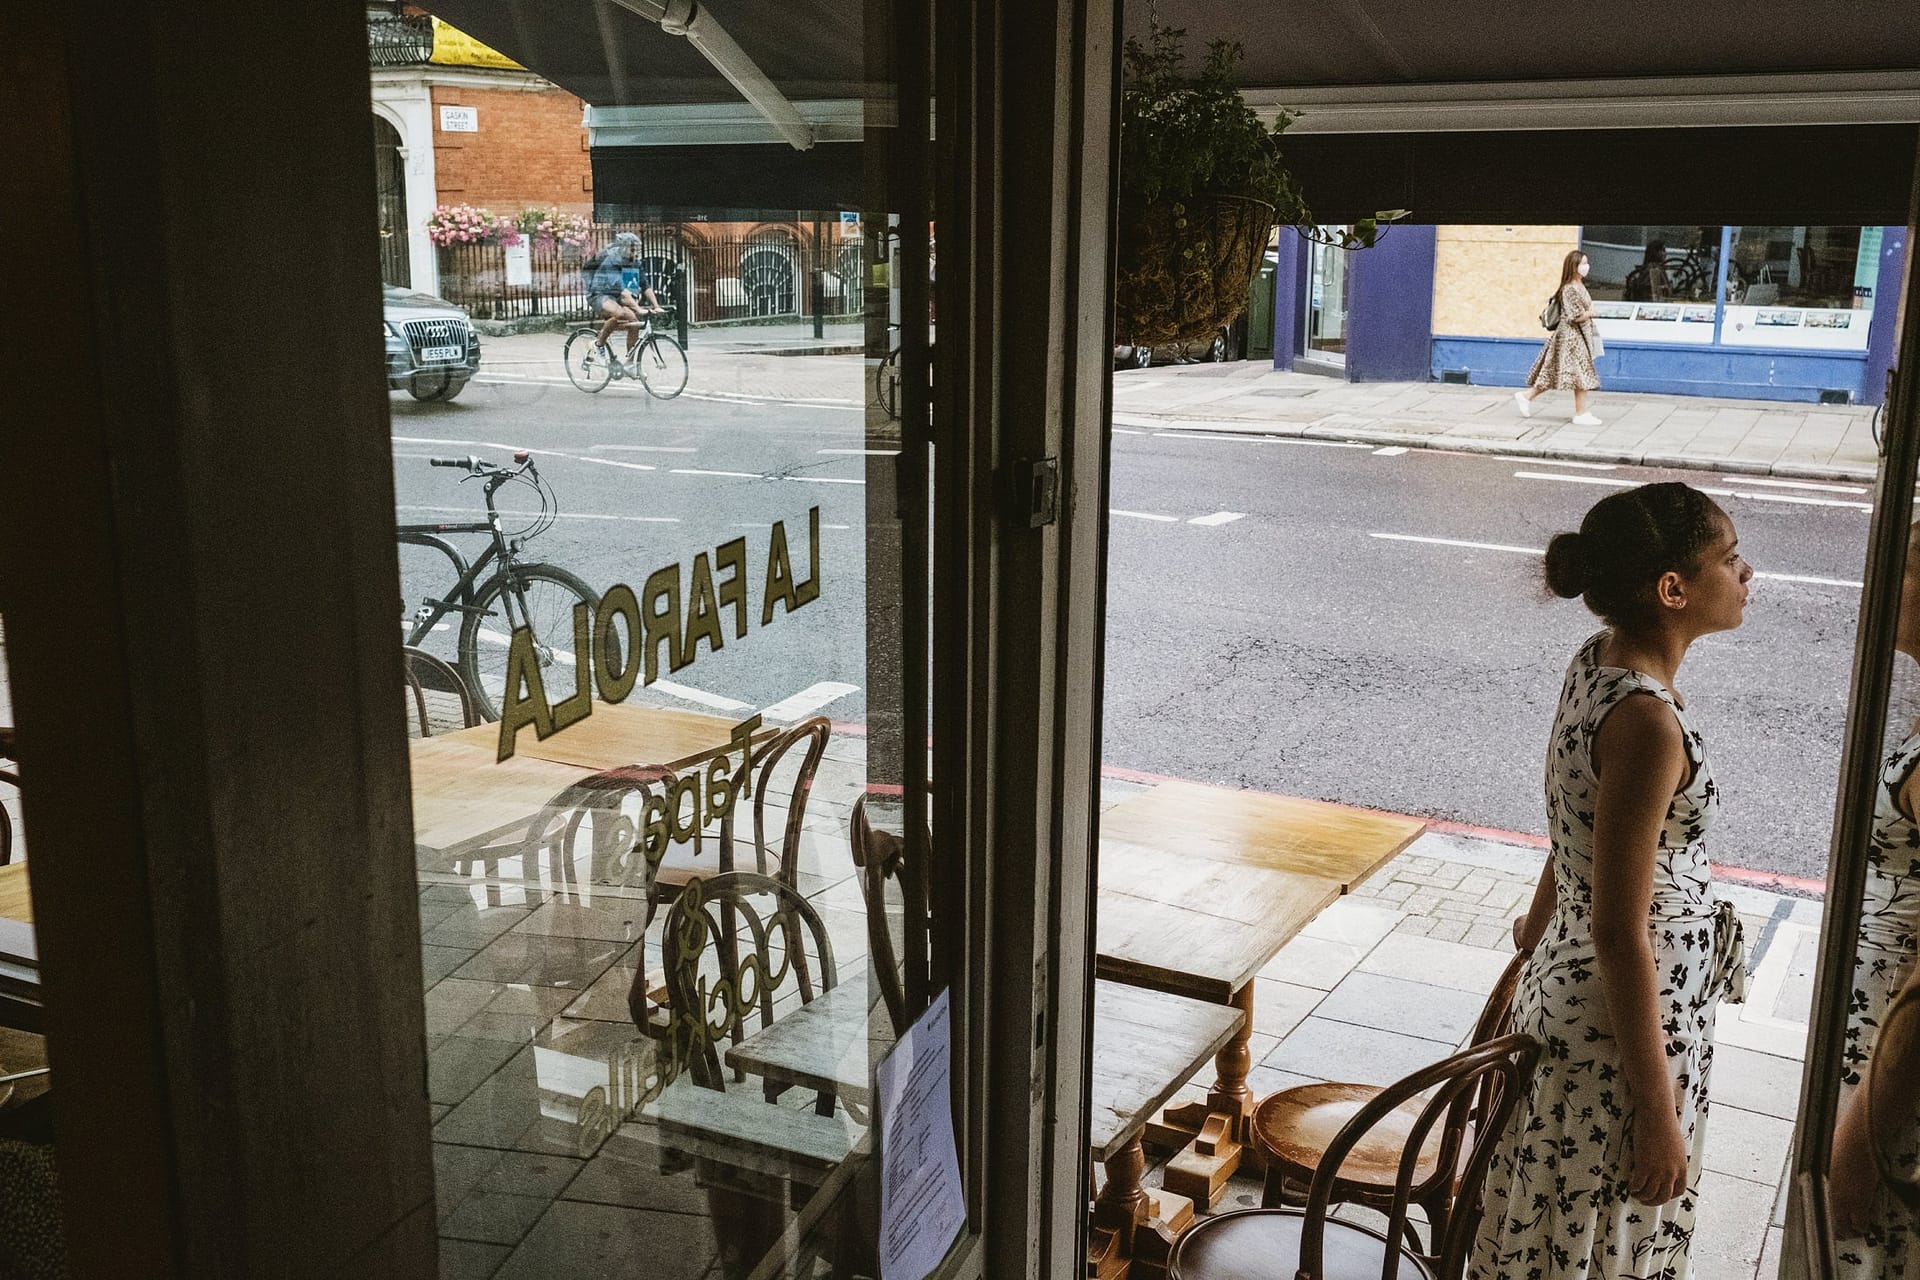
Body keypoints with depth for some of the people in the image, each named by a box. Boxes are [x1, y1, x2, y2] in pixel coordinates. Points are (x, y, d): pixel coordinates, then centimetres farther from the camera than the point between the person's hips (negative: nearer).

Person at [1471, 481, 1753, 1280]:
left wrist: (1539, 928, 28)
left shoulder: (1601, 663, -2)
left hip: (1571, 983, 8)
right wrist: (1659, 1114, -19)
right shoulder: (1647, 720, -29)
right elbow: (1620, 935, -26)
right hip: (1627, 1022, -8)